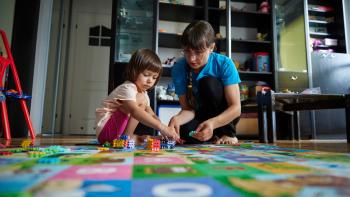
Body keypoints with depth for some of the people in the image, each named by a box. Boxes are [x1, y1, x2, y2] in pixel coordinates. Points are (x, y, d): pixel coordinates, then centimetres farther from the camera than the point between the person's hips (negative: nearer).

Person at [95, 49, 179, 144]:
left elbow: (152, 116, 4)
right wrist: (161, 127, -44)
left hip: (119, 130, 10)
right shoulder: (127, 88, -20)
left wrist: (164, 130, -15)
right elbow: (135, 111, -37)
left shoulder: (143, 93, 10)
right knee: (140, 99, -19)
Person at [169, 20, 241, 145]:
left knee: (208, 82, -28)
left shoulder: (224, 64, -20)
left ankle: (228, 134, -11)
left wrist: (212, 123, -43)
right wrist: (177, 118, -38)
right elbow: (188, 109, -15)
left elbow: (236, 107, -24)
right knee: (184, 131, -33)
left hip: (225, 116, 0)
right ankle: (215, 137, -1)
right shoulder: (178, 69, -15)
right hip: (199, 116, 1)